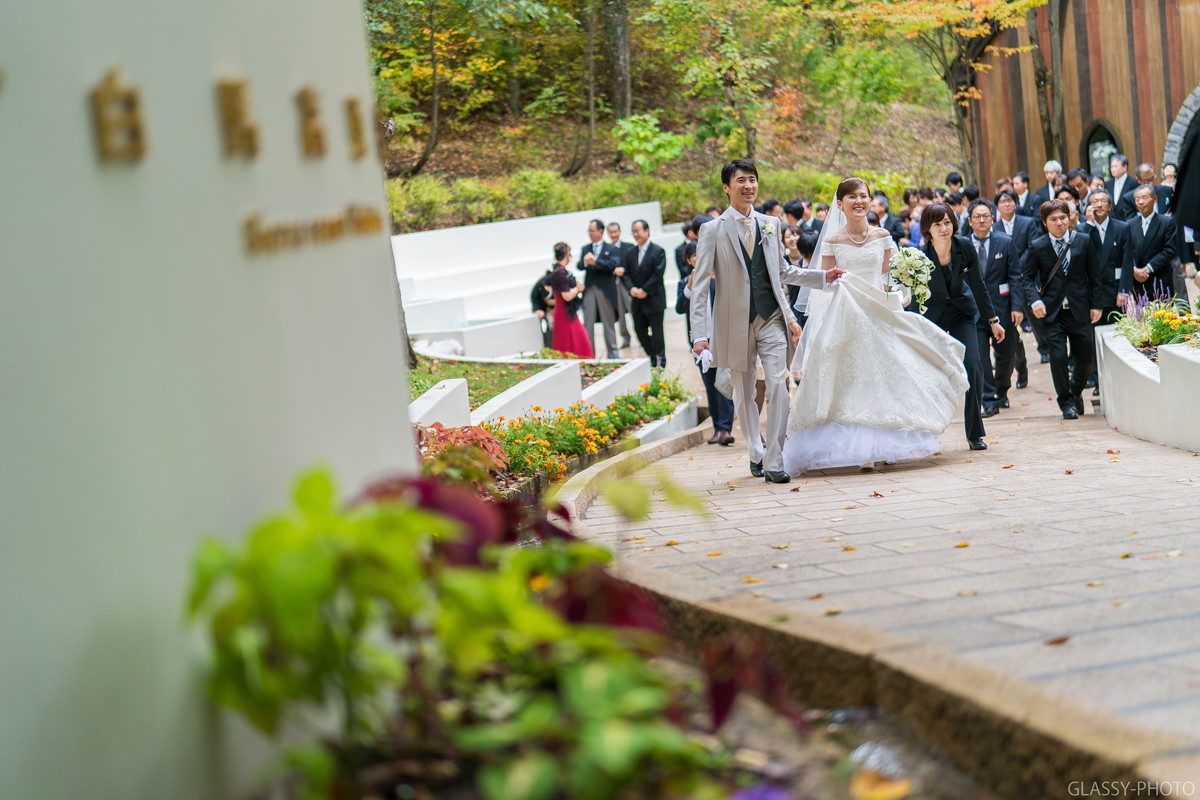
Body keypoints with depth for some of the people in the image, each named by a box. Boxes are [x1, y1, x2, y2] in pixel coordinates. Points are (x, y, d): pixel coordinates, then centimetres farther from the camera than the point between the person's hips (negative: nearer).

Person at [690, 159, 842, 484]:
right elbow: (700, 286, -5)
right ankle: (756, 454, 26)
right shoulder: (713, 231, -2)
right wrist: (700, 333, -12)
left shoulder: (770, 224, 9)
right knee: (744, 394, 9)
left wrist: (823, 276, 10)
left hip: (771, 318, 2)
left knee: (778, 386, -11)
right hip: (735, 321, -2)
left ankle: (773, 461, -9)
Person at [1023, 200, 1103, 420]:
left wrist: (1096, 304, 3)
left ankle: (1076, 391, 34)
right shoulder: (1037, 247, 0)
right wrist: (1035, 301, -12)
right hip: (1052, 311, -1)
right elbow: (1027, 277, 4)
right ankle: (1066, 402, 13)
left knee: (1086, 357, 4)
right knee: (1058, 357, -6)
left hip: (1080, 310, 1)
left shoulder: (1084, 242, 3)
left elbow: (1094, 275, 7)